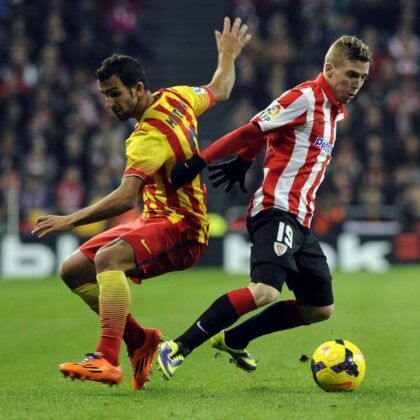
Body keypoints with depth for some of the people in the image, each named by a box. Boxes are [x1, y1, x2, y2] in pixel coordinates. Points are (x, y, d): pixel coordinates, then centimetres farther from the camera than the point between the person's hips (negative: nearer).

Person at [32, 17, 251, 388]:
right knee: (74, 270, 2)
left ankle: (108, 361, -45)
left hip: (181, 231, -11)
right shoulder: (176, 98, 4)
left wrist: (72, 220, -37)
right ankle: (139, 340, 10)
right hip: (157, 219, 11)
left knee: (109, 258, -37)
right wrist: (228, 56, 42)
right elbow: (220, 91, 24)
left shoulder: (151, 135, -23)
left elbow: (126, 197, -34)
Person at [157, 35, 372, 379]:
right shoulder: (305, 98, -9)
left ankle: (233, 340, 21)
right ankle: (179, 348, -24)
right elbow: (251, 132, -12)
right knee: (265, 291, -29)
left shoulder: (336, 110, 17)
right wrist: (198, 163, -15)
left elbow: (267, 133, 27)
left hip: (300, 221, 10)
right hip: (278, 211, -10)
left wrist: (243, 162, 24)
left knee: (320, 309, 12)